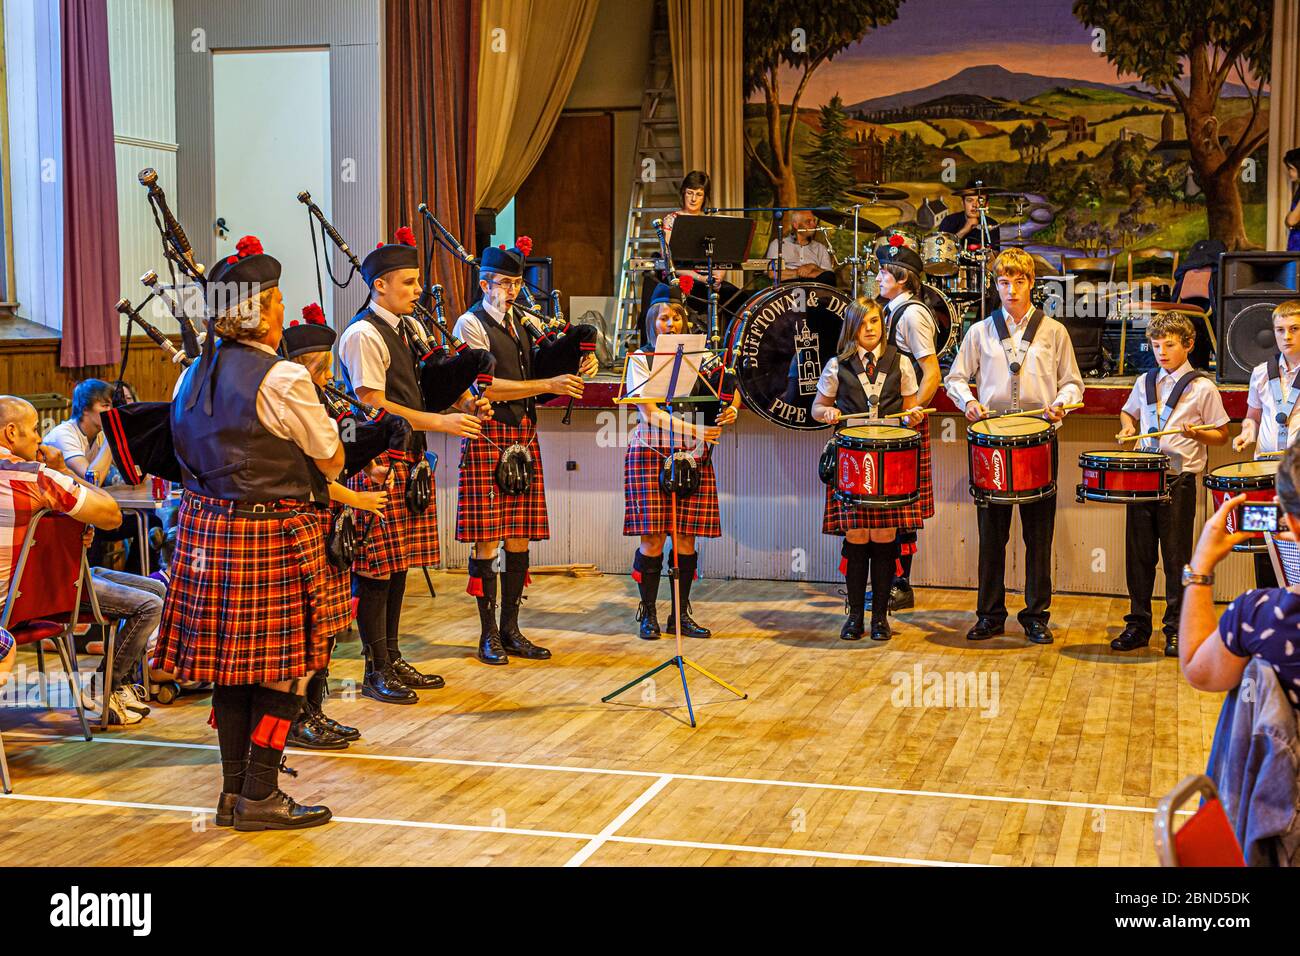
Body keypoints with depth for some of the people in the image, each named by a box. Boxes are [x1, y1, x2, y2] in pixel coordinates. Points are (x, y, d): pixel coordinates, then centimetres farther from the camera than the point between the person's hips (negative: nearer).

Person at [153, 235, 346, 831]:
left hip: (208, 528, 8)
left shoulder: (195, 374, 9)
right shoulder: (281, 379, -15)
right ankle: (259, 798, 7)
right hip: (271, 536, -8)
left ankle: (234, 791, 21)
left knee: (231, 664, 13)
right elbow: (332, 460, -5)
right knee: (284, 667, 2)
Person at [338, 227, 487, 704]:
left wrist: (462, 404, 3)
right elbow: (374, 405, -17)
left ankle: (393, 658, 22)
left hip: (410, 458, 9)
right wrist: (442, 422, -18)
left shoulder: (407, 328, 16)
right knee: (376, 565, -4)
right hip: (379, 459, -9)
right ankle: (376, 671, 3)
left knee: (399, 563, 13)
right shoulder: (363, 335, -11)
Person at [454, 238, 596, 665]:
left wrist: (575, 373, -3)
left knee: (520, 537, 7)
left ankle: (510, 628, 15)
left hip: (524, 437, 6)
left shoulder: (523, 324, 16)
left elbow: (544, 373, 19)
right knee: (487, 539, -3)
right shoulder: (471, 324, -3)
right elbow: (486, 387, -13)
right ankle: (488, 633, 6)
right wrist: (548, 385, -18)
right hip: (488, 436, -6)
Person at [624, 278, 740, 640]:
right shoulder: (641, 359, 3)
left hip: (692, 456, 3)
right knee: (653, 539, -4)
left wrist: (728, 412, -10)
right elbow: (650, 413, -8)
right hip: (651, 453, -3)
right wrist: (693, 430, -19)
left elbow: (728, 394, 14)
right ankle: (648, 614, 7)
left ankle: (681, 614, 12)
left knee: (686, 538, 2)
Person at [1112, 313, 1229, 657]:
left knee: (1176, 557, 0)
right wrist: (1128, 428, 8)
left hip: (1179, 480, -4)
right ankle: (1138, 624, 17)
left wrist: (1195, 433, -17)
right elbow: (1128, 411, 29)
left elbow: (1221, 435, 2)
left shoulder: (1202, 388, -1)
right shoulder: (1145, 382, 11)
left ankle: (1176, 630, 9)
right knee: (1138, 554, 7)